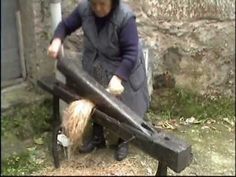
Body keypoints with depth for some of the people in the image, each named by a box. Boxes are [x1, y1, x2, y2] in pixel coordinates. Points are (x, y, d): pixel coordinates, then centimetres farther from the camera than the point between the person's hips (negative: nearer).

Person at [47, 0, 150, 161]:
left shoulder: (125, 17, -31)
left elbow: (130, 53, -32)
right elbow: (66, 25, -1)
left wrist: (117, 78, -41)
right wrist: (57, 40, -22)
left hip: (122, 68, -5)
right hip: (94, 66, 5)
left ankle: (123, 141, 31)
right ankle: (97, 137, 38)